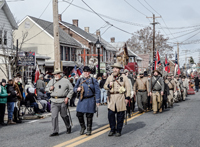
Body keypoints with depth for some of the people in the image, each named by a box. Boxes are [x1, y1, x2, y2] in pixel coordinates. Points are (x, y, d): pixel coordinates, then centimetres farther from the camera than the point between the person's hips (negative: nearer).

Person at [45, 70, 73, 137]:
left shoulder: (65, 81, 0)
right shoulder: (51, 81, 12)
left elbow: (71, 89, 2)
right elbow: (46, 88, 21)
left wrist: (67, 97, -8)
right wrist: (50, 88, -3)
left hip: (62, 101, -3)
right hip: (54, 101, 3)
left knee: (64, 115, 8)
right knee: (54, 116, -5)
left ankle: (68, 127, 32)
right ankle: (55, 132, -1)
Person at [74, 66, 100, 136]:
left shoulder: (93, 80, 1)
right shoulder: (80, 80, 10)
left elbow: (97, 91, -1)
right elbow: (74, 88, 15)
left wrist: (97, 101, -7)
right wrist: (77, 89, -10)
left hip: (90, 100, -3)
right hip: (82, 100, 3)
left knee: (89, 115, 1)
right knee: (79, 114, -3)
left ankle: (89, 130, 15)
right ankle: (83, 127, 20)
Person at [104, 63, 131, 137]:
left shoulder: (124, 77, 2)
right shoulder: (110, 77, 12)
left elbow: (128, 87, 0)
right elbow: (105, 86, 17)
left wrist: (127, 97, -8)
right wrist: (109, 85, -6)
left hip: (121, 98, -3)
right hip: (112, 98, 3)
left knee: (120, 115, 1)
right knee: (110, 114, -2)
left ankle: (119, 131, 11)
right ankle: (112, 129, 13)